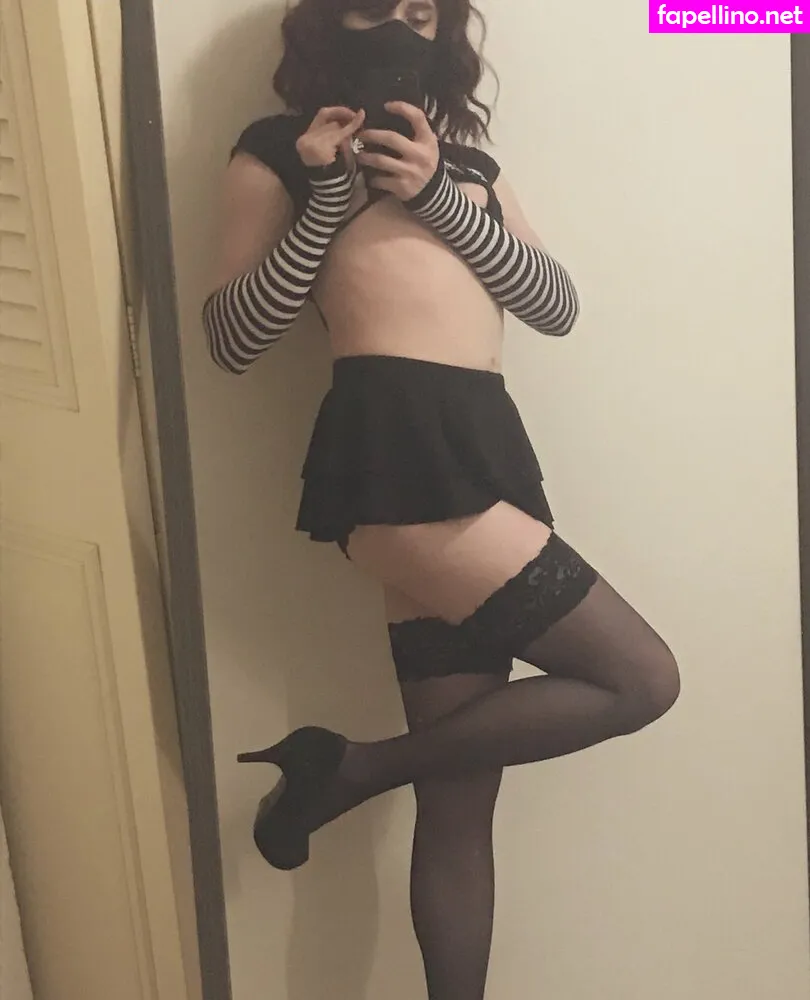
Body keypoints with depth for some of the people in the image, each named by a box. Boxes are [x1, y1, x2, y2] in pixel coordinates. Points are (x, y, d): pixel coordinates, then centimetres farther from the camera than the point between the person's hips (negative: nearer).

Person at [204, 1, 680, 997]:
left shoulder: (466, 161, 25)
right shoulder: (280, 150, 9)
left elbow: (558, 306, 11)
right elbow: (229, 339, 1)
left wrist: (439, 196, 0)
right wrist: (330, 196, -6)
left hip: (484, 450, 6)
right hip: (396, 450, -6)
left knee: (461, 798, 8)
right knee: (640, 679, -8)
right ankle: (348, 768, 3)